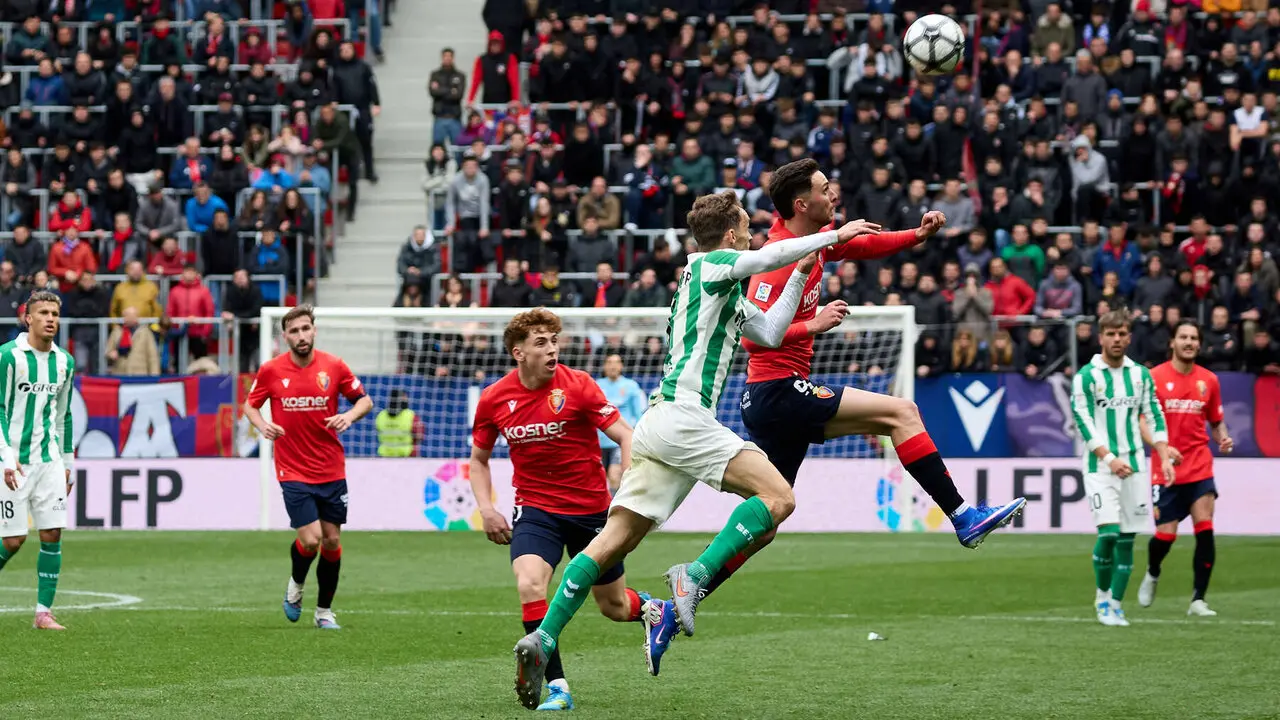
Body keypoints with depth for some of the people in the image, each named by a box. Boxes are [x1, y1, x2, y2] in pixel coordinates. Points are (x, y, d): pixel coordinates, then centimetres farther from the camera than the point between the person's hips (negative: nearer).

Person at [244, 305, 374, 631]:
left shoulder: (333, 366, -3)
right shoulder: (271, 370, -5)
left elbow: (365, 400, 6)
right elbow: (250, 404, 9)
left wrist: (350, 415, -16)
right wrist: (262, 425, -13)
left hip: (332, 471, 2)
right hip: (293, 472, -2)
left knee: (332, 541, 5)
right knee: (310, 539, -13)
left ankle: (324, 610, 22)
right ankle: (296, 585, 20)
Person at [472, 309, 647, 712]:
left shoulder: (577, 386, -14)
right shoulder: (494, 400, -6)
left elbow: (626, 437, -13)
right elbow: (479, 459, 11)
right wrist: (486, 509, -3)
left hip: (591, 508, -1)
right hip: (536, 509, 1)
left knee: (614, 607, 10)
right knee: (529, 584, -26)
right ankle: (556, 686, -19)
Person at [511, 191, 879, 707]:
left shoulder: (729, 293, 26)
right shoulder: (710, 265, -2)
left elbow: (770, 332, 34)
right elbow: (767, 256, -18)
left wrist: (800, 275, 28)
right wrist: (835, 236, -8)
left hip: (661, 426, 10)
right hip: (683, 417, -10)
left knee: (614, 540, 2)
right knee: (778, 498, -14)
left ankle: (541, 642, -6)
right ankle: (695, 575, -21)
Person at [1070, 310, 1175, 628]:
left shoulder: (1140, 374, 9)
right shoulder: (1086, 376, -4)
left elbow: (1154, 416, 13)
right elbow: (1084, 423, -9)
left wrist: (1165, 456, 1)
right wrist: (1110, 458, -19)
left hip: (1133, 465, 4)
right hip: (1100, 467, -4)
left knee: (1127, 538, 2)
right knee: (1109, 532, -16)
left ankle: (1115, 604, 11)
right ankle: (1102, 596, 5)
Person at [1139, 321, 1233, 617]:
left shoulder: (1209, 380, 7)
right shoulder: (1154, 377, -4)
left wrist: (1223, 438, -5)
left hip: (1200, 467, 2)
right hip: (1165, 469, -2)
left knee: (1205, 529, -12)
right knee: (1165, 535, -2)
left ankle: (1198, 600, -5)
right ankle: (1152, 574, 32)